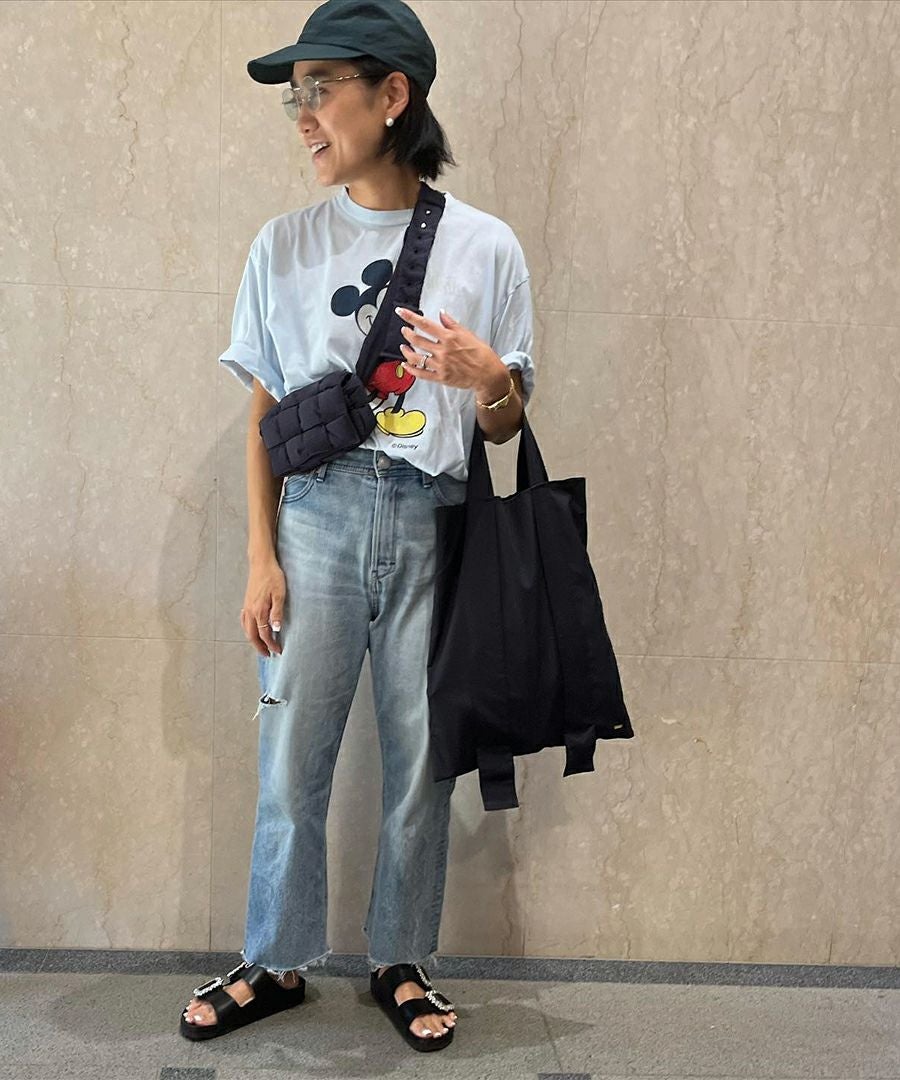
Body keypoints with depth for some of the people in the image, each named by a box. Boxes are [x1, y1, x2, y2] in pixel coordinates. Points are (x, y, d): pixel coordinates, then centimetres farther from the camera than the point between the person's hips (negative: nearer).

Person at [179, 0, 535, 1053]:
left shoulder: (484, 246, 2)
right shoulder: (286, 245, 5)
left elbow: (506, 428, 6)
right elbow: (264, 414, 7)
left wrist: (489, 379, -17)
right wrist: (260, 556, 1)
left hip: (434, 526, 0)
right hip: (319, 518, 1)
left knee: (421, 759, 7)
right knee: (291, 757, 4)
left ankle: (401, 964, 27)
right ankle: (275, 963, 25)